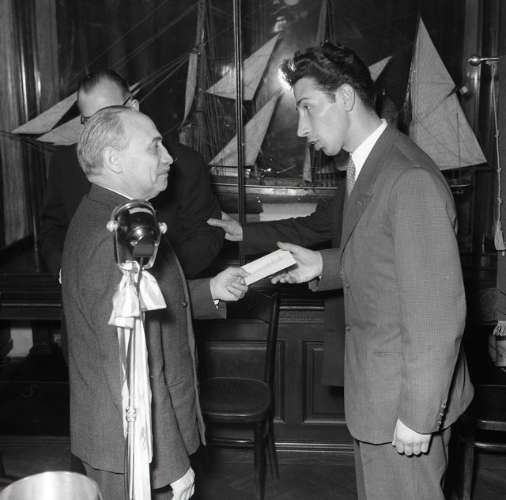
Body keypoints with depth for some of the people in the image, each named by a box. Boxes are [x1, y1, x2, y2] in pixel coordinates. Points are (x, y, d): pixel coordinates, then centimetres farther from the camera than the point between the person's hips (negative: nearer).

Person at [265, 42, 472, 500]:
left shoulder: (411, 180, -25)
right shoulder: (364, 167, 6)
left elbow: (439, 314, -24)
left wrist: (417, 417, -19)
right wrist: (323, 265, 1)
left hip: (407, 395, -9)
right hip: (375, 389, 9)